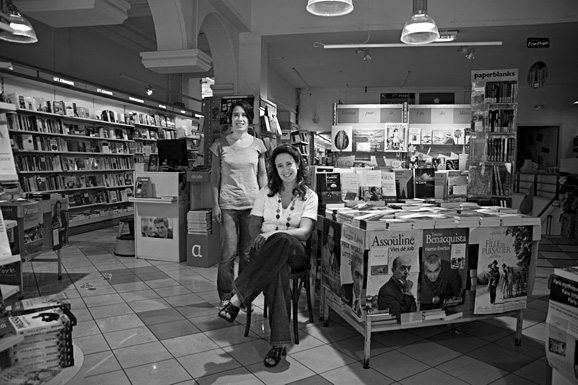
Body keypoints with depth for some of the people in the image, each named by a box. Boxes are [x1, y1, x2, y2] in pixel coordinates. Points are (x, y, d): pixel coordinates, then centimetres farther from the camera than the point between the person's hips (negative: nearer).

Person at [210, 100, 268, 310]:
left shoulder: (257, 144, 6)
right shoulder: (220, 144, 3)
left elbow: (262, 175, 10)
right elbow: (215, 176, 5)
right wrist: (215, 204, 0)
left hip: (252, 203, 1)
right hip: (228, 204, -1)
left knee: (248, 253, 6)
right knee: (228, 252, -1)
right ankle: (225, 297, 14)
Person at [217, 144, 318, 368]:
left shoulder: (309, 196, 5)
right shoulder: (266, 193, 13)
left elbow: (305, 231, -9)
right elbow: (254, 226, 9)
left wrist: (273, 234, -25)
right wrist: (261, 237, -16)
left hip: (294, 252, -1)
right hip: (265, 250, 1)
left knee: (281, 240, -40)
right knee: (278, 269, -39)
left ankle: (237, 298, -41)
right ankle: (279, 341, -37)